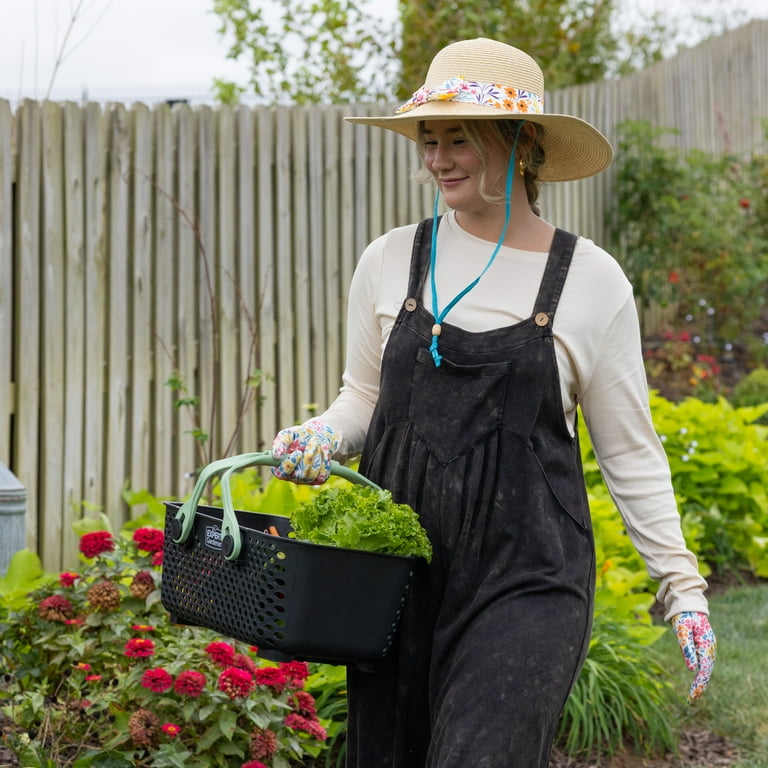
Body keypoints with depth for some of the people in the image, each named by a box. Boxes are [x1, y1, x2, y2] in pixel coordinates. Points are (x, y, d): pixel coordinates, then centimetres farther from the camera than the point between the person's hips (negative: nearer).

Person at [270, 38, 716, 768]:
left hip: (526, 577, -3)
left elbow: (629, 450, 5)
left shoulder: (591, 280, 0)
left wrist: (682, 584, 3)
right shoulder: (389, 261, 5)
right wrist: (318, 438, -6)